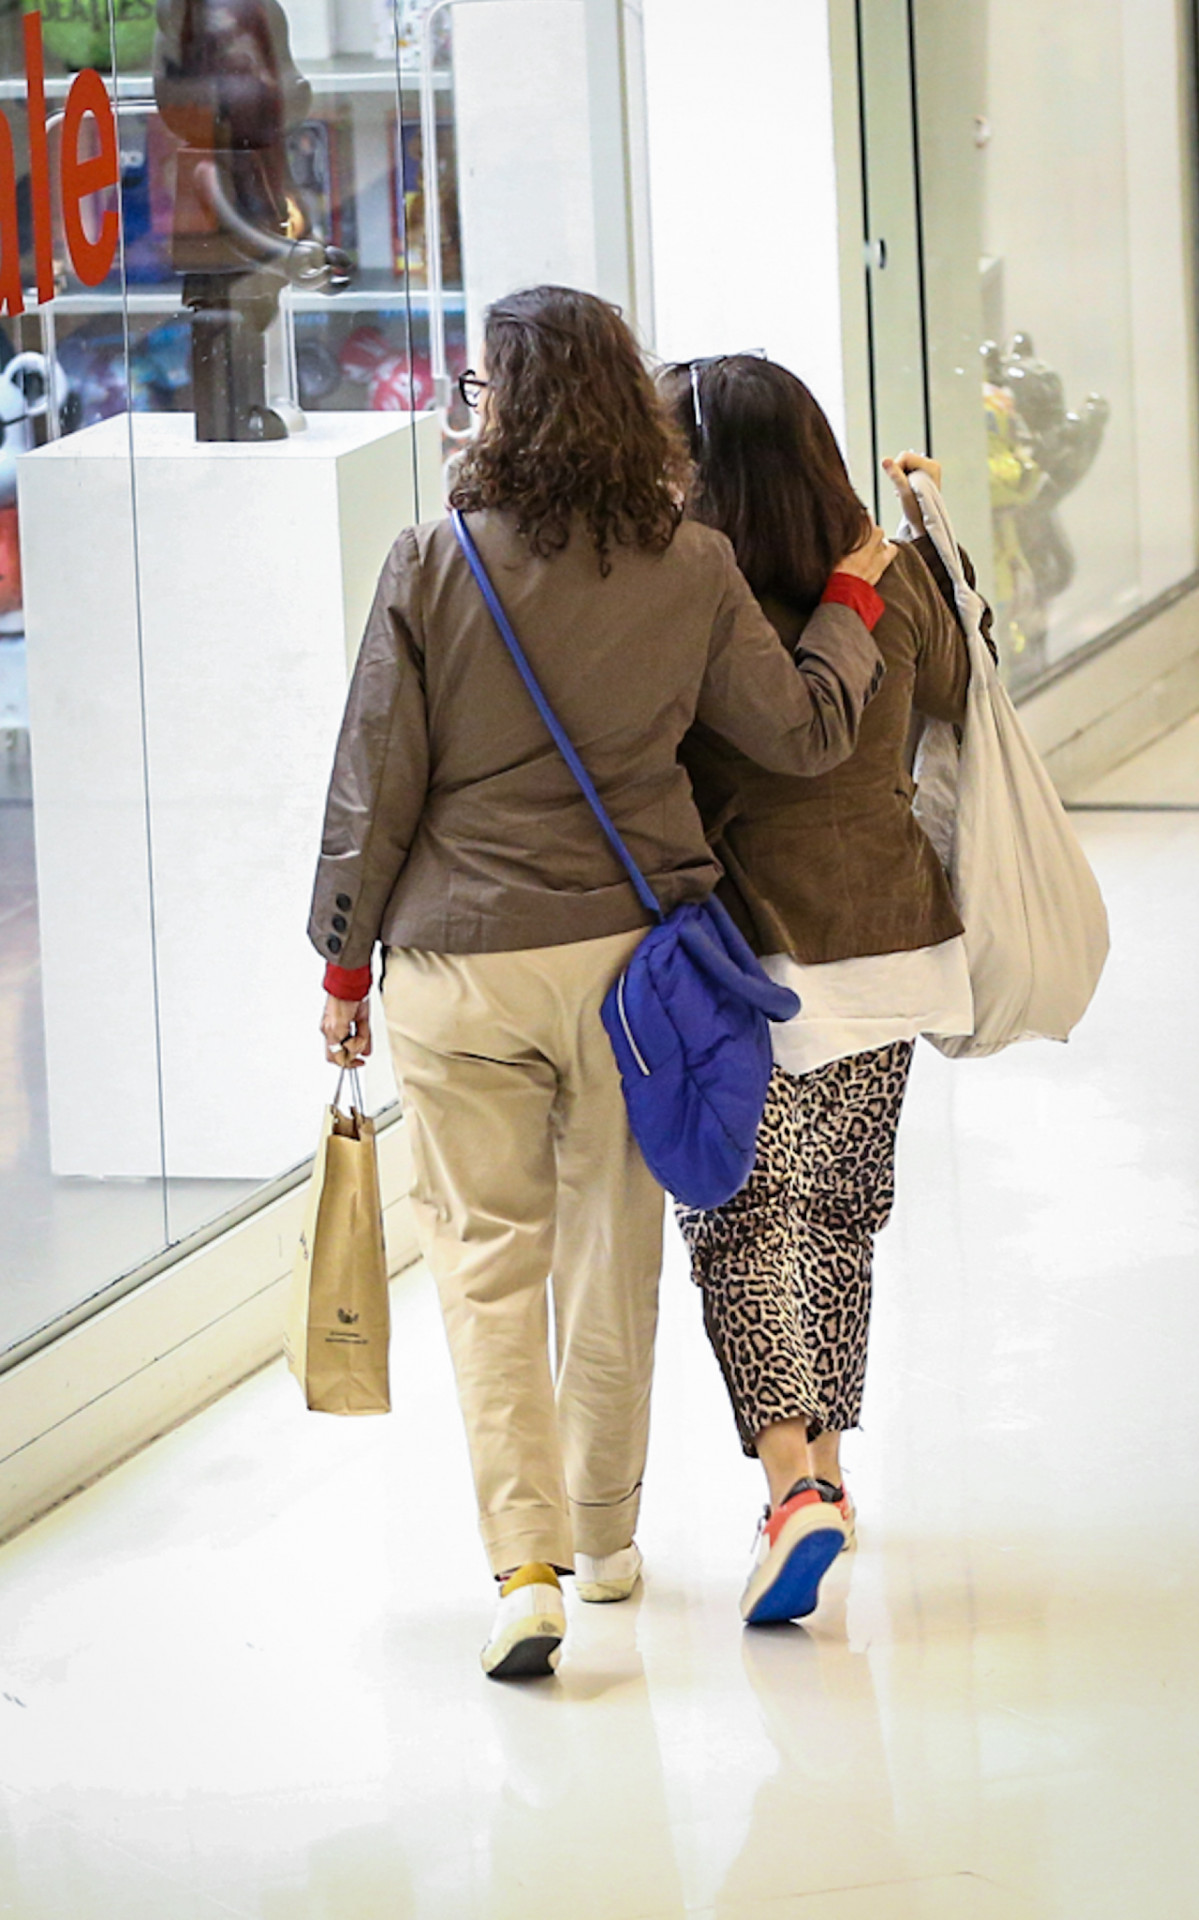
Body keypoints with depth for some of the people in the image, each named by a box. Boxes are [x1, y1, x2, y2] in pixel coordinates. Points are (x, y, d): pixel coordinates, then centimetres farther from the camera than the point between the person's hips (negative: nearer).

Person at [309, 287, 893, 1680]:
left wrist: (345, 960, 6)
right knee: (614, 1251, 16)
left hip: (461, 964, -3)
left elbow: (376, 782, -6)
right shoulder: (693, 572, -5)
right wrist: (849, 603, 19)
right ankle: (604, 1535, 30)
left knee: (486, 1258, 3)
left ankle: (526, 1564, -8)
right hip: (632, 950, 3)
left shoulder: (431, 568, -10)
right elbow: (806, 732, 2)